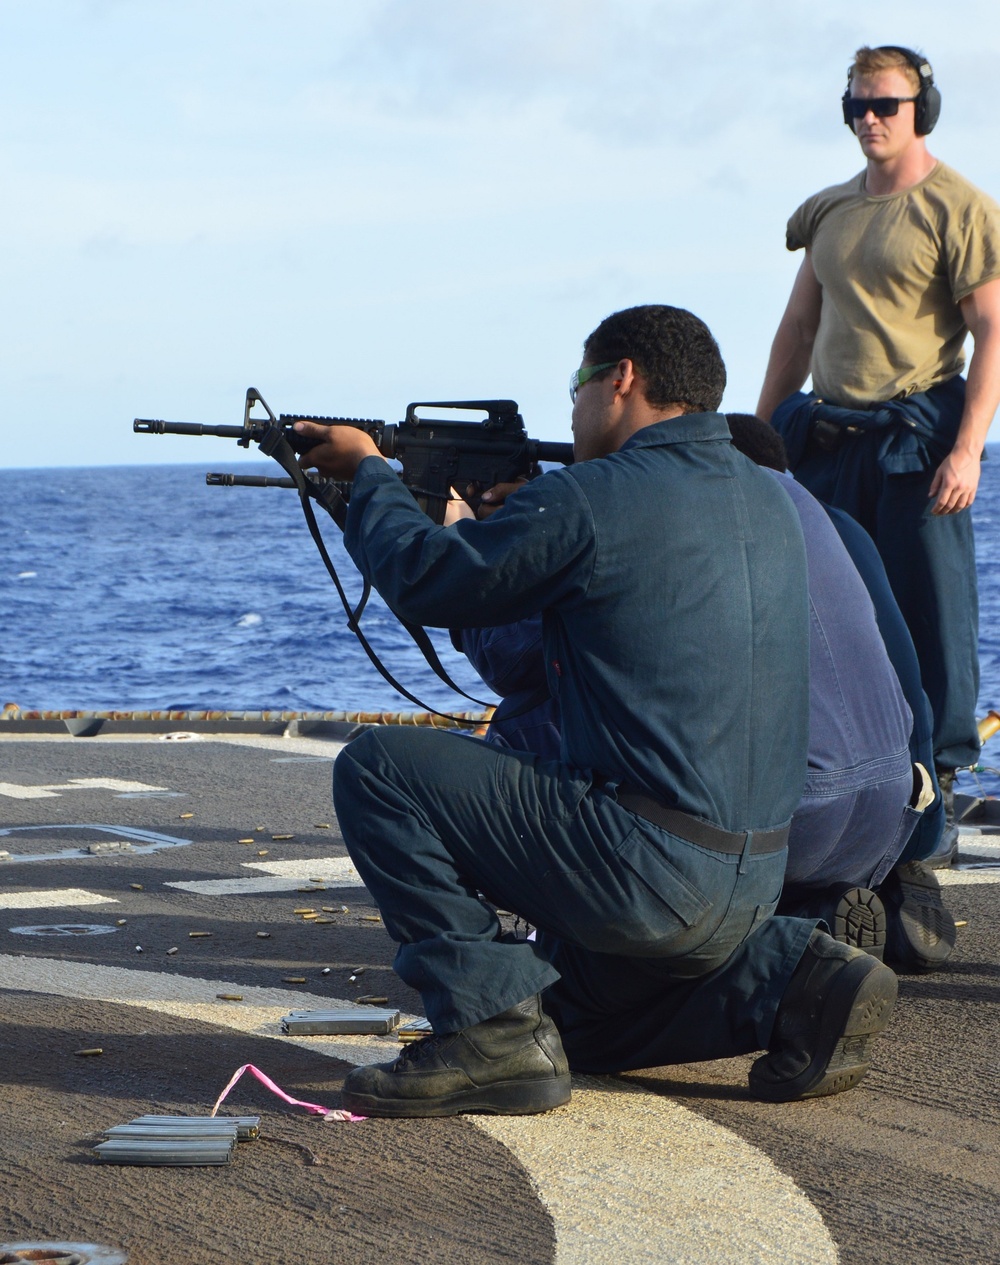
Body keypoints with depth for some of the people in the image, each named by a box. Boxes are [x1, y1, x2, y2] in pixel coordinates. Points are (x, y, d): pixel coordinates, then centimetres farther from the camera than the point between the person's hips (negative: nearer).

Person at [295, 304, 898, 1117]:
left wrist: (368, 474, 17)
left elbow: (426, 582, 0)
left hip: (645, 874, -9)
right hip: (753, 887, 9)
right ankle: (786, 980, 9)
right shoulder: (768, 502, 12)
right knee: (570, 1021, 31)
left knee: (376, 770, -3)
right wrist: (481, 524, 27)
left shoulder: (594, 498, -13)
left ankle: (491, 1029, -5)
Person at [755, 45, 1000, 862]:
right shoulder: (829, 212, 17)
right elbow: (799, 328, 22)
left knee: (929, 618, -5)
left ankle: (933, 793, -1)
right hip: (829, 442, 6)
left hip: (918, 439, -6)